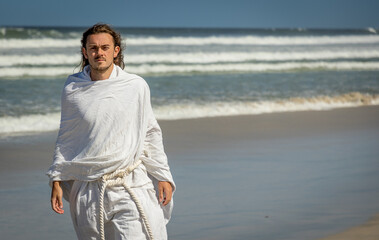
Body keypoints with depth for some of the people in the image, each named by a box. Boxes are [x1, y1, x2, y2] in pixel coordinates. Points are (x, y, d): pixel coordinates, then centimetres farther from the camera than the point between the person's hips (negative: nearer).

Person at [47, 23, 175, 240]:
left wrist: (162, 177, 7)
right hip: (88, 191, 1)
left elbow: (151, 135, 10)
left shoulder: (136, 86, 3)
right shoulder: (73, 90, 5)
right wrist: (56, 181, 8)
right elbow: (65, 139, 14)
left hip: (132, 189, -1)